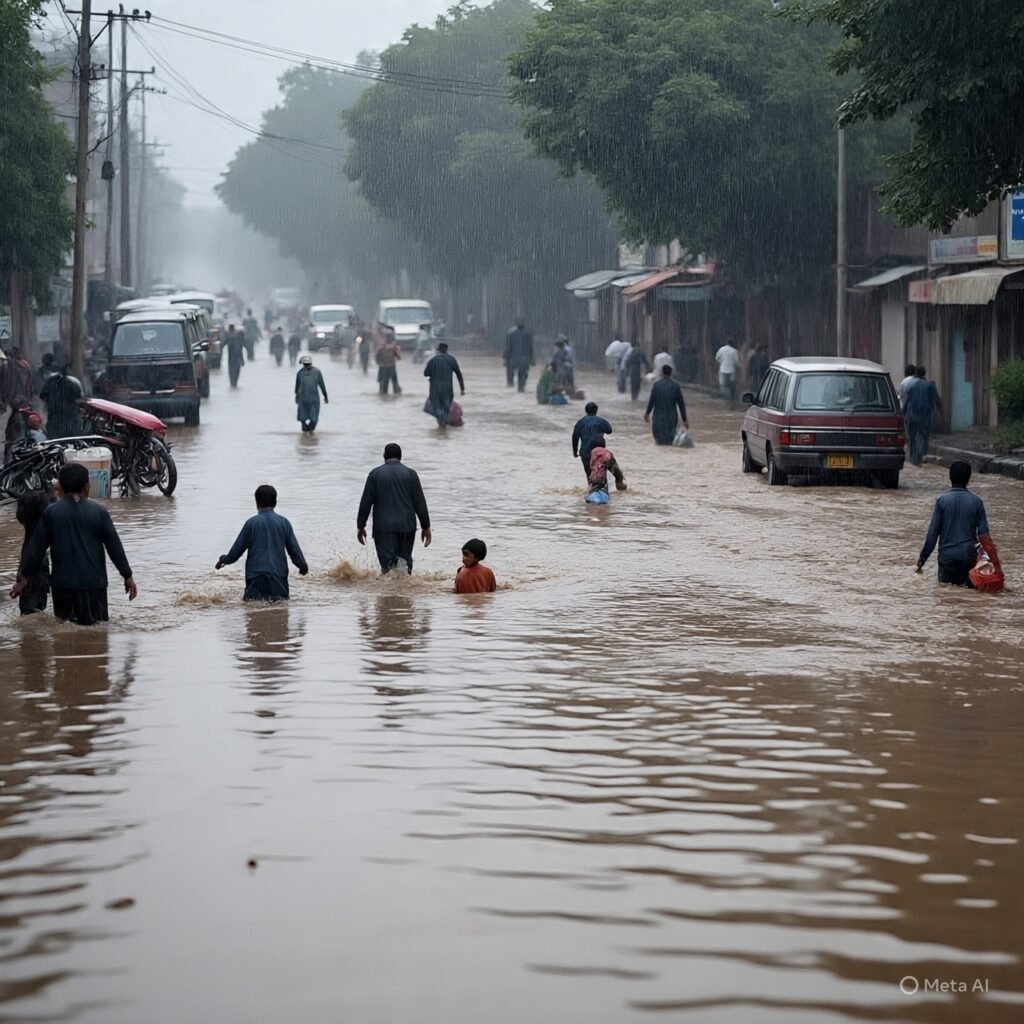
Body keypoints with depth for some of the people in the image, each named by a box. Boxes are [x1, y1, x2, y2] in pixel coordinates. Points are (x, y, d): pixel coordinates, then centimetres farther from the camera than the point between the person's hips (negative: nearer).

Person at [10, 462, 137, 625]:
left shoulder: (51, 512, -2)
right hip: (93, 582, -1)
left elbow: (36, 548, 0)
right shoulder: (99, 512, -5)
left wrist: (25, 577, 10)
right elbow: (114, 547, -3)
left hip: (62, 584, 1)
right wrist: (127, 576, 6)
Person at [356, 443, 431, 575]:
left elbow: (365, 503, 3)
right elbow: (420, 503, 4)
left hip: (383, 526, -1)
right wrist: (426, 527, 9)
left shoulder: (375, 474, 3)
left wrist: (360, 526, 11)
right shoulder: (411, 474, 4)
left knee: (387, 561, -8)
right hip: (407, 526, 1)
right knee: (405, 558, 15)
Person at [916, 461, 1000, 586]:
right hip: (969, 555, 1)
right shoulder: (976, 502, -2)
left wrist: (923, 557, 3)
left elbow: (933, 532, -5)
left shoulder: (942, 500, -5)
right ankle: (964, 583, -20)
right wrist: (995, 562, 7)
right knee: (969, 585, 11)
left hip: (947, 554, -1)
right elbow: (984, 534, -1)